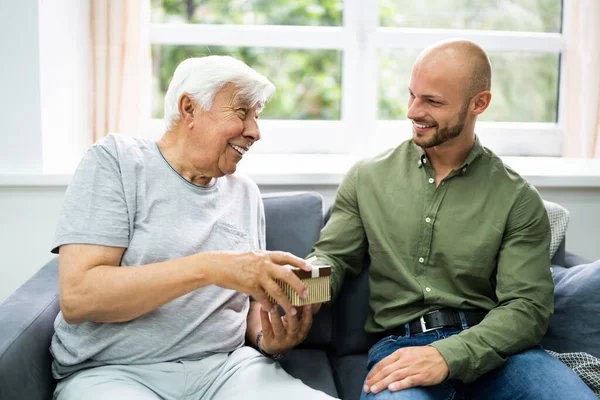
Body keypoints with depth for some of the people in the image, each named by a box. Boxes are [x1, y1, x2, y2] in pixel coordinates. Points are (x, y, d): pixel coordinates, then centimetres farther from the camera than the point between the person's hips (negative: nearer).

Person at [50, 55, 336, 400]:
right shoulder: (116, 161, -2)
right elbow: (77, 297, -14)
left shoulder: (246, 193, 13)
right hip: (114, 371, -3)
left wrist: (267, 339, -7)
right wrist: (209, 267, -23)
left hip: (225, 366, 4)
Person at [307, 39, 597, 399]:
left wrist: (448, 356, -20)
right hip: (399, 343, -1)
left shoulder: (518, 199, 3)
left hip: (488, 346, 1)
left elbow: (527, 306, -4)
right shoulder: (368, 177, 10)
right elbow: (332, 257, 11)